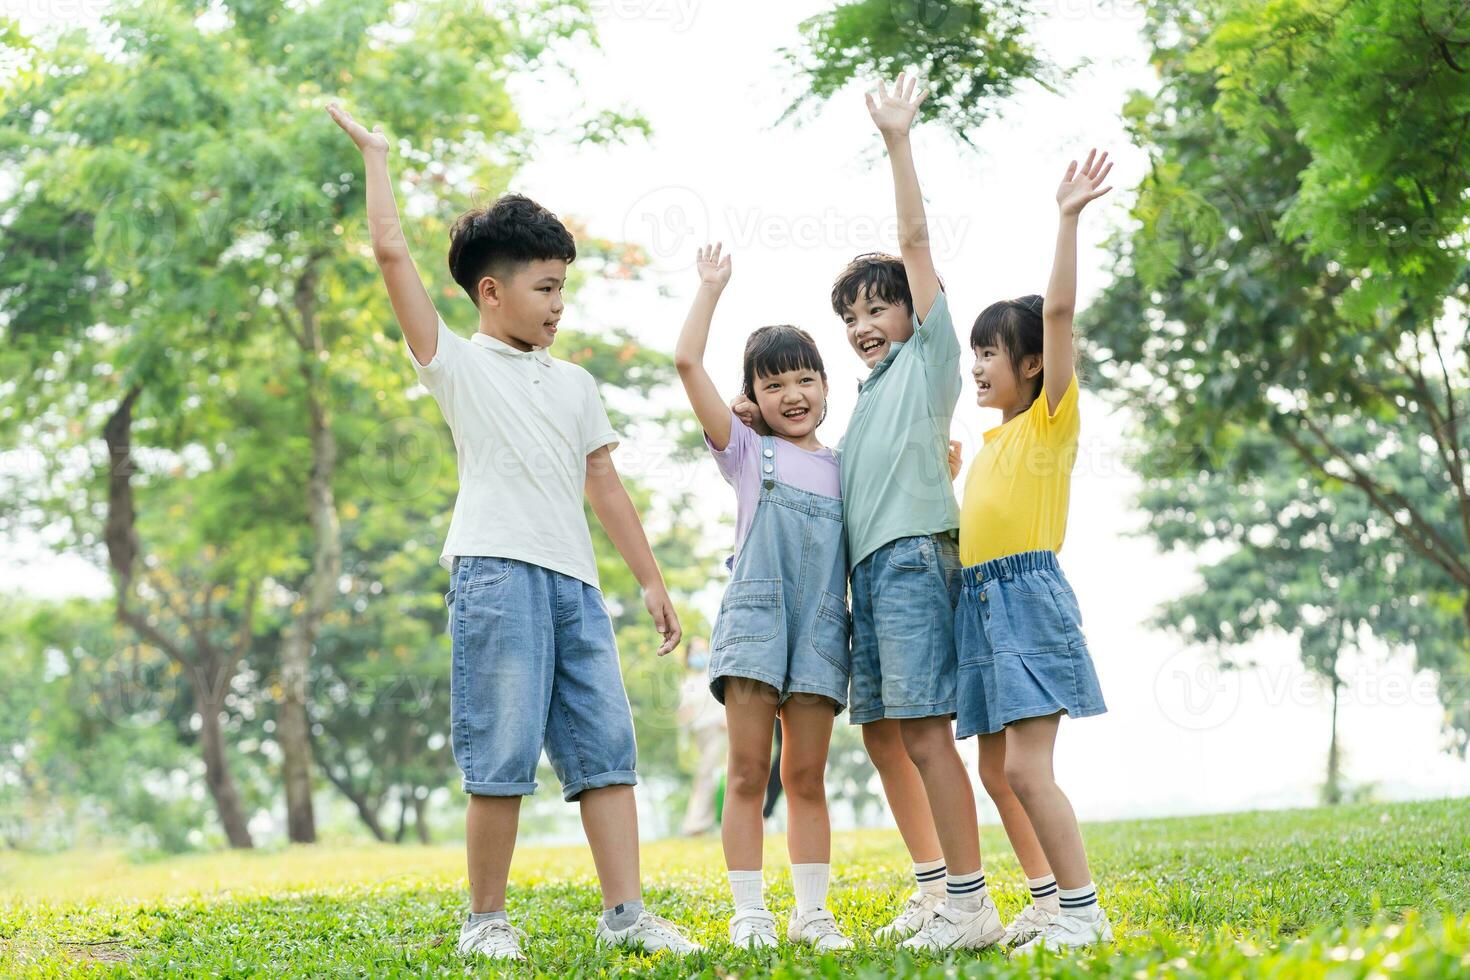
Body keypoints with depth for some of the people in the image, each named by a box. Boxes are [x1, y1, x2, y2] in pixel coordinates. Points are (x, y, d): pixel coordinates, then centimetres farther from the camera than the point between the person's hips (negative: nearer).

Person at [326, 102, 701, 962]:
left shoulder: (576, 385, 24)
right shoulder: (456, 363, 8)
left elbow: (606, 486, 24)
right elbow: (393, 253, 2)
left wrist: (652, 580, 19)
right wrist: (375, 157, 9)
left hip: (576, 582, 5)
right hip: (497, 571, -5)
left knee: (606, 745, -1)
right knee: (504, 759, -6)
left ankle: (626, 913, 0)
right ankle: (487, 919, 5)